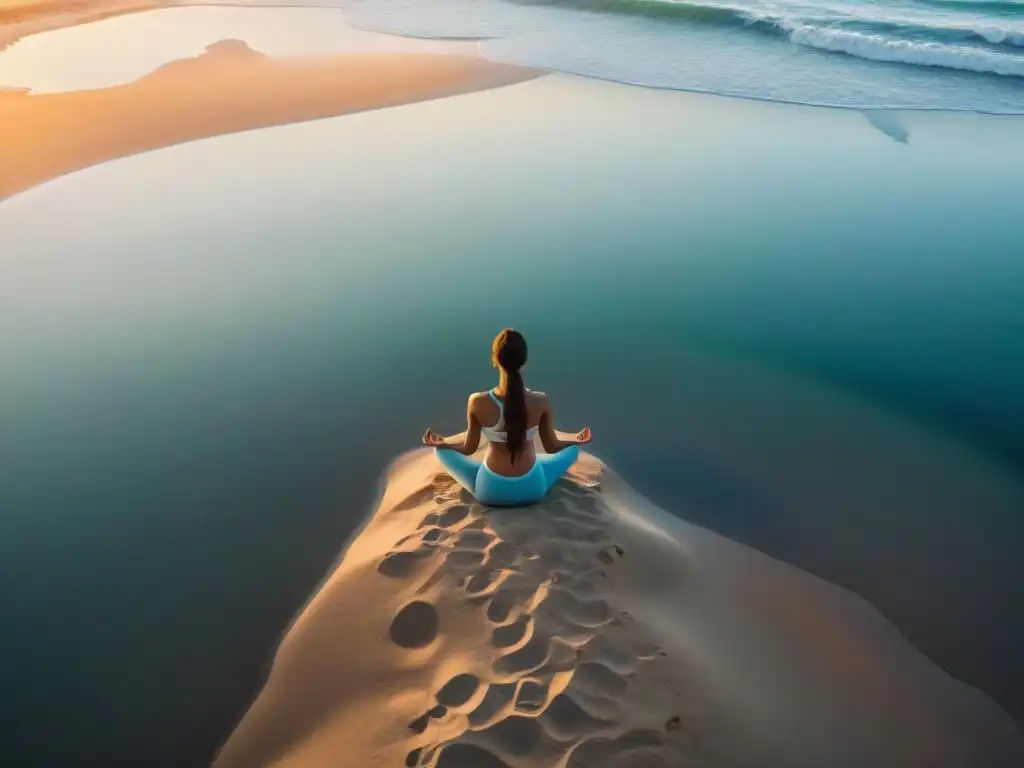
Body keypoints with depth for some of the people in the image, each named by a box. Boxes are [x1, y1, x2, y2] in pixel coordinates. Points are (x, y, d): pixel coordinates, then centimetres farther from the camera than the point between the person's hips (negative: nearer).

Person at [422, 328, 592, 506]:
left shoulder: (478, 402, -18)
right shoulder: (541, 401, -16)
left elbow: (469, 449, -4)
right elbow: (552, 447, -2)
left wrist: (438, 442, 15)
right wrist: (577, 441, 19)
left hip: (490, 491, -1)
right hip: (533, 489, 1)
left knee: (442, 449, 21)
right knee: (572, 448, 25)